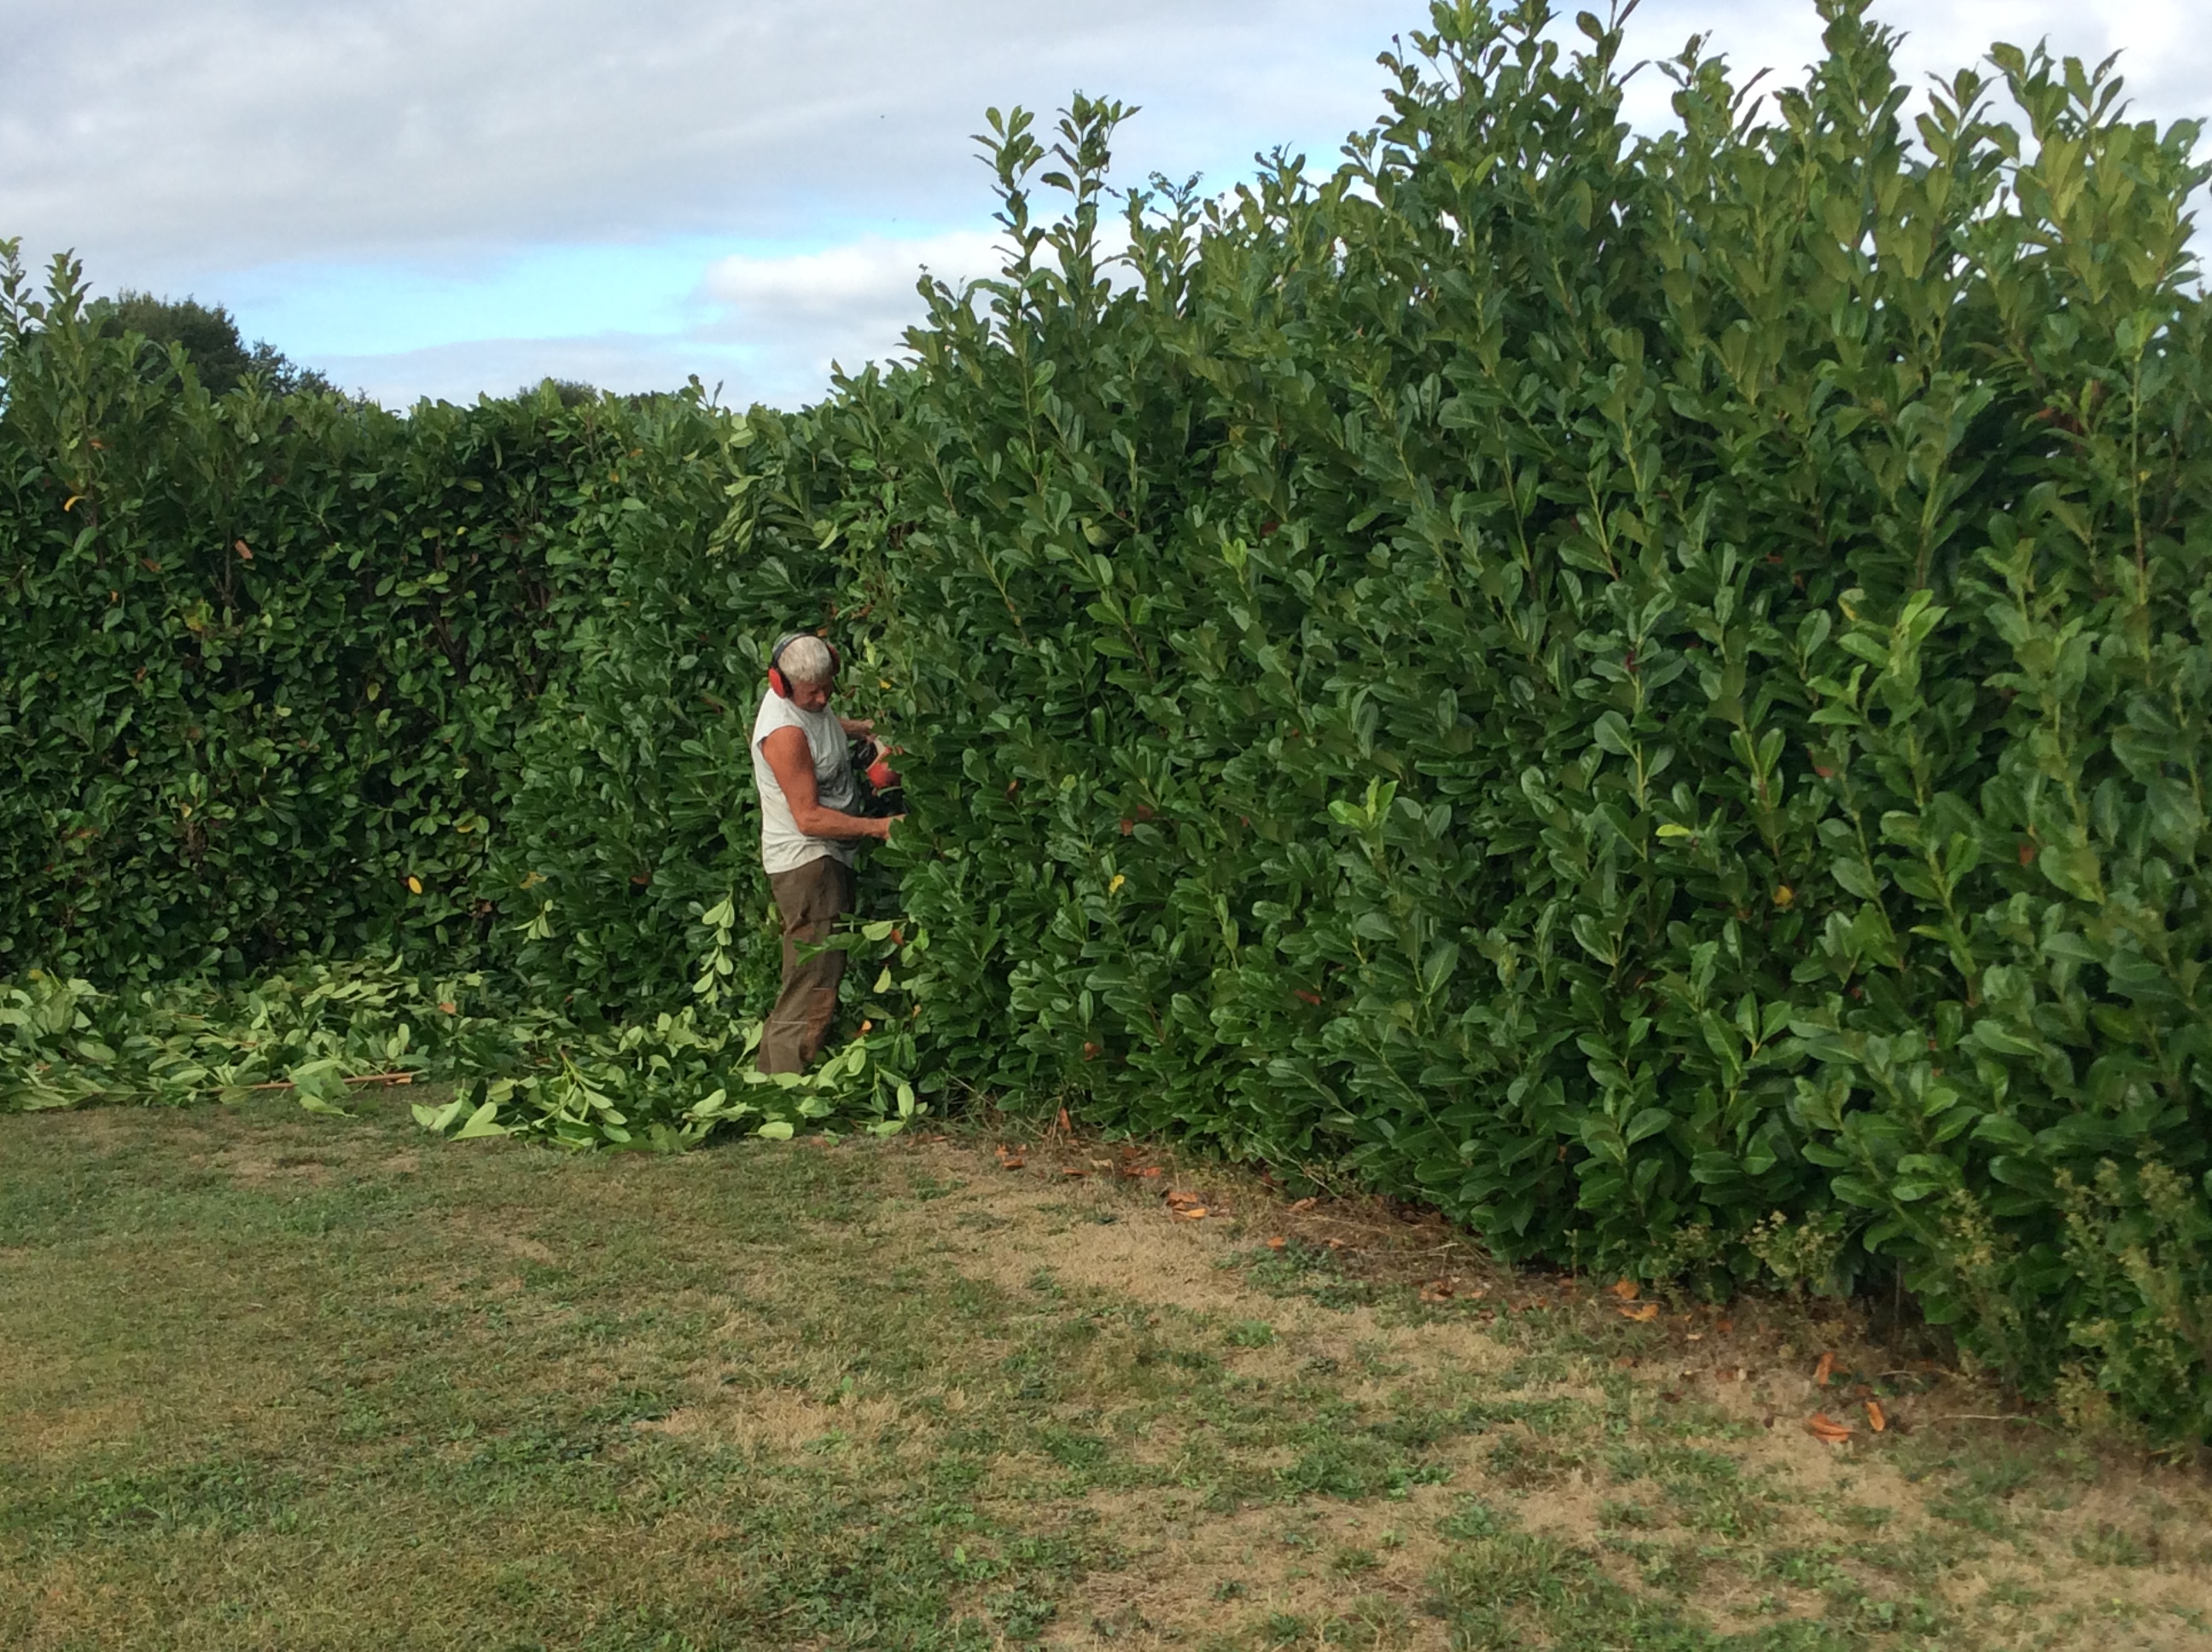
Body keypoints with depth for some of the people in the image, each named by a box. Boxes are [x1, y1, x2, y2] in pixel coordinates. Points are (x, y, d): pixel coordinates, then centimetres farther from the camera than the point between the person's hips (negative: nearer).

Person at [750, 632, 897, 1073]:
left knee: (828, 973, 19)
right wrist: (879, 827, -27)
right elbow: (809, 817, -26)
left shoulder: (807, 696, 2)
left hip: (828, 856, 11)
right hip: (805, 863, -11)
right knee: (813, 987, -12)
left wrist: (855, 727, 11)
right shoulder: (784, 732, -27)